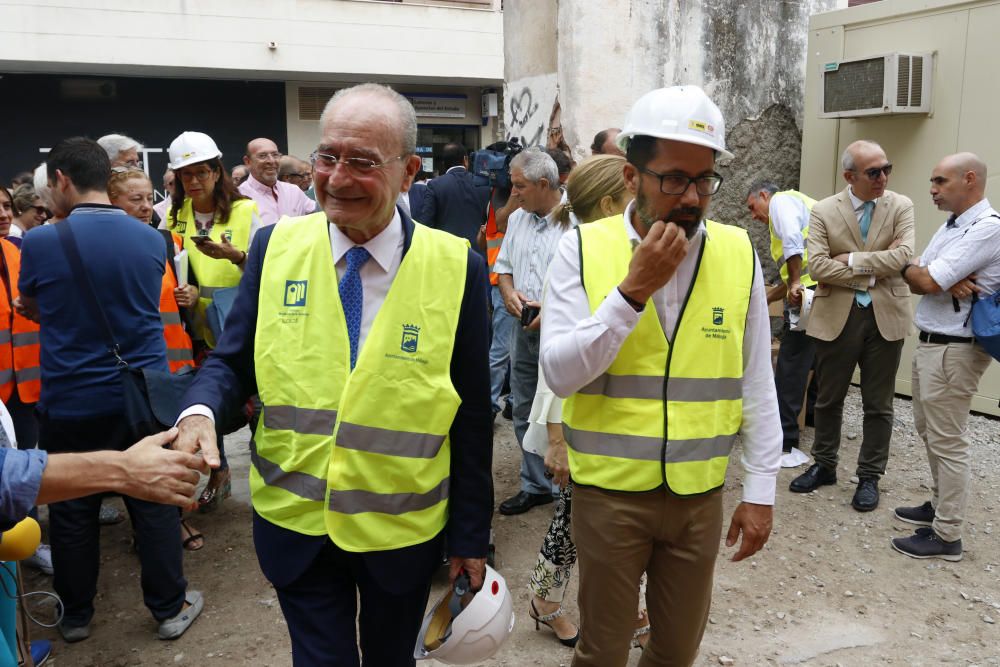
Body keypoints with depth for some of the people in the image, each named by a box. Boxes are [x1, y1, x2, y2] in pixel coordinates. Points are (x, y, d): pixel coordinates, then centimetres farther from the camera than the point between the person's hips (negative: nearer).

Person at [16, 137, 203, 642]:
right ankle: (170, 608, 23)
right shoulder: (152, 241, -3)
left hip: (70, 403, -1)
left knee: (72, 510, 15)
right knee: (154, 504, 11)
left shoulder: (39, 243, -12)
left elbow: (31, 310, 6)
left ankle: (75, 614, 33)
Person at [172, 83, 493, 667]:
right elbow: (232, 362, 2)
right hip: (295, 528, 1)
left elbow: (471, 418, -7)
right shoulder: (276, 247, -7)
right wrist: (201, 411, -21)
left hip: (403, 532, 0)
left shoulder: (457, 267, -12)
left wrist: (470, 537, -2)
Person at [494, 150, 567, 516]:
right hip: (524, 327, 8)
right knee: (526, 412, 15)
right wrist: (509, 292, 0)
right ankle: (535, 485, 31)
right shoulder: (517, 218, 12)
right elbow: (503, 264, 20)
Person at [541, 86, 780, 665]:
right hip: (609, 489, -2)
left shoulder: (739, 253, -3)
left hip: (701, 493, 2)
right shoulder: (583, 249, -8)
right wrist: (632, 291, -22)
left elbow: (757, 384, 3)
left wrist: (761, 491, 2)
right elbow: (560, 374, -14)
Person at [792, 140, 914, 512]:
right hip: (837, 316, 0)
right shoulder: (824, 211, -3)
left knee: (878, 404, 9)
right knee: (828, 399, 12)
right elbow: (817, 266, -14)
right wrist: (871, 273, -15)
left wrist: (853, 260, -14)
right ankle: (824, 466, 30)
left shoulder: (900, 207, 0)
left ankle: (869, 477, 23)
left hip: (885, 315, 0)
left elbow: (903, 255, -14)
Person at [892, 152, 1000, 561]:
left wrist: (906, 266, 0)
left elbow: (925, 282, -21)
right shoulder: (950, 227, 14)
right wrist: (947, 281, -12)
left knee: (947, 441, -2)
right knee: (928, 432, 19)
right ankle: (940, 505, 35)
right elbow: (919, 282, 9)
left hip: (953, 350, -10)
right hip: (929, 344, 10)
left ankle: (947, 536, 8)